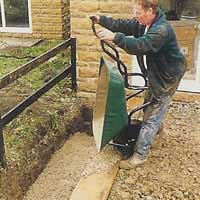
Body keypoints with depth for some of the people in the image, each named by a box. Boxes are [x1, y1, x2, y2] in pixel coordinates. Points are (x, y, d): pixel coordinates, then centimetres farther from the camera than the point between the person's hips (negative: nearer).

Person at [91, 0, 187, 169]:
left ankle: (140, 155, -2)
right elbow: (123, 25, -2)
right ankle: (155, 129, 56)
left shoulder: (162, 30, -32)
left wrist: (115, 37, -49)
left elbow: (140, 45, -43)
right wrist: (101, 20, -14)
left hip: (167, 77, -10)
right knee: (149, 104, 29)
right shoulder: (143, 23, -3)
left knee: (152, 116, -8)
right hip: (155, 73, 10)